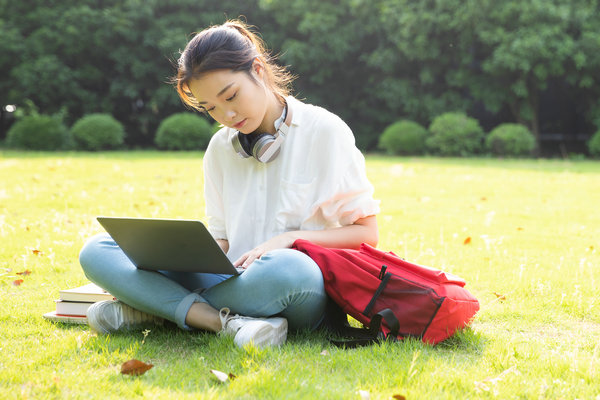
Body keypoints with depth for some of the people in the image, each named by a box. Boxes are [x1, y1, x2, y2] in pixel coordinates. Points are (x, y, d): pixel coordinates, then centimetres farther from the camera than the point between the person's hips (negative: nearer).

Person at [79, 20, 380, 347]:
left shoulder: (324, 131, 0)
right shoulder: (220, 148, 15)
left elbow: (366, 234, -1)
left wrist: (292, 238, -15)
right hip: (234, 280, 5)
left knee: (285, 268, -43)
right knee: (97, 252, -10)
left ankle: (161, 307, -21)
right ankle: (227, 322, -26)